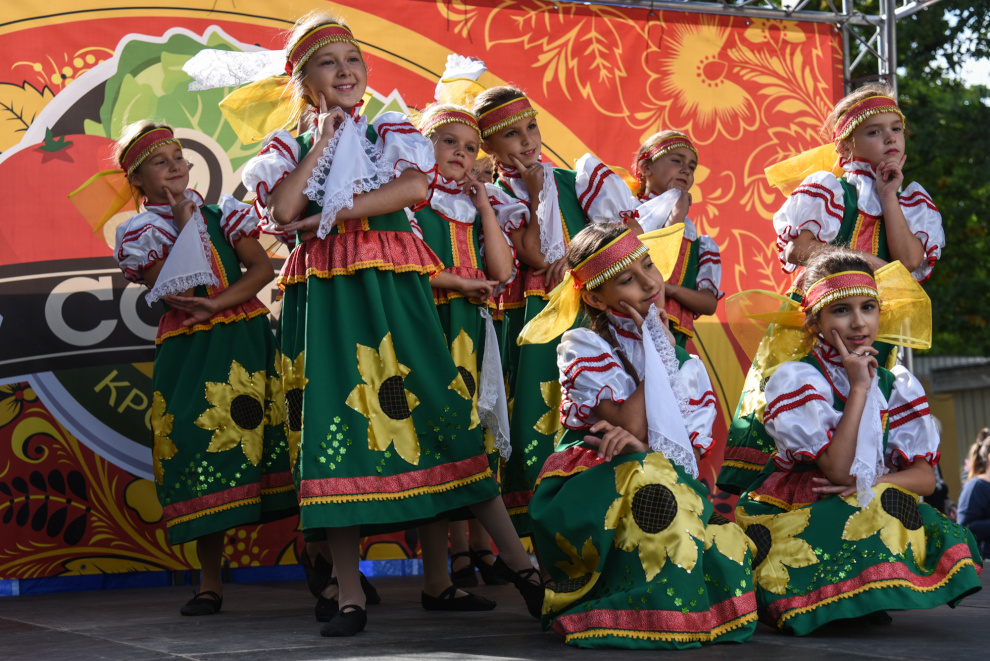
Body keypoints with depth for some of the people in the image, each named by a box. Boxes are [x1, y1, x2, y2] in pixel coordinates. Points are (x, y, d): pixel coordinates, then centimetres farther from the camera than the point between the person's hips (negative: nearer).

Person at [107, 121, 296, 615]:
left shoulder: (219, 213, 11)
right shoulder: (140, 233, 5)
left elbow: (263, 268, 1)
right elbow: (175, 291, -9)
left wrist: (218, 303, -12)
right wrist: (185, 223, -6)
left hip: (246, 341, 1)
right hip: (189, 351, -1)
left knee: (278, 439, -6)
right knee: (202, 449, -3)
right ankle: (210, 583, 7)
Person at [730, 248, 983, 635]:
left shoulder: (897, 386, 4)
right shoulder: (796, 379, -13)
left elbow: (924, 477, -1)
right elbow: (838, 472, -22)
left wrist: (873, 483, -20)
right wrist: (858, 388, -20)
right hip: (791, 512, -5)